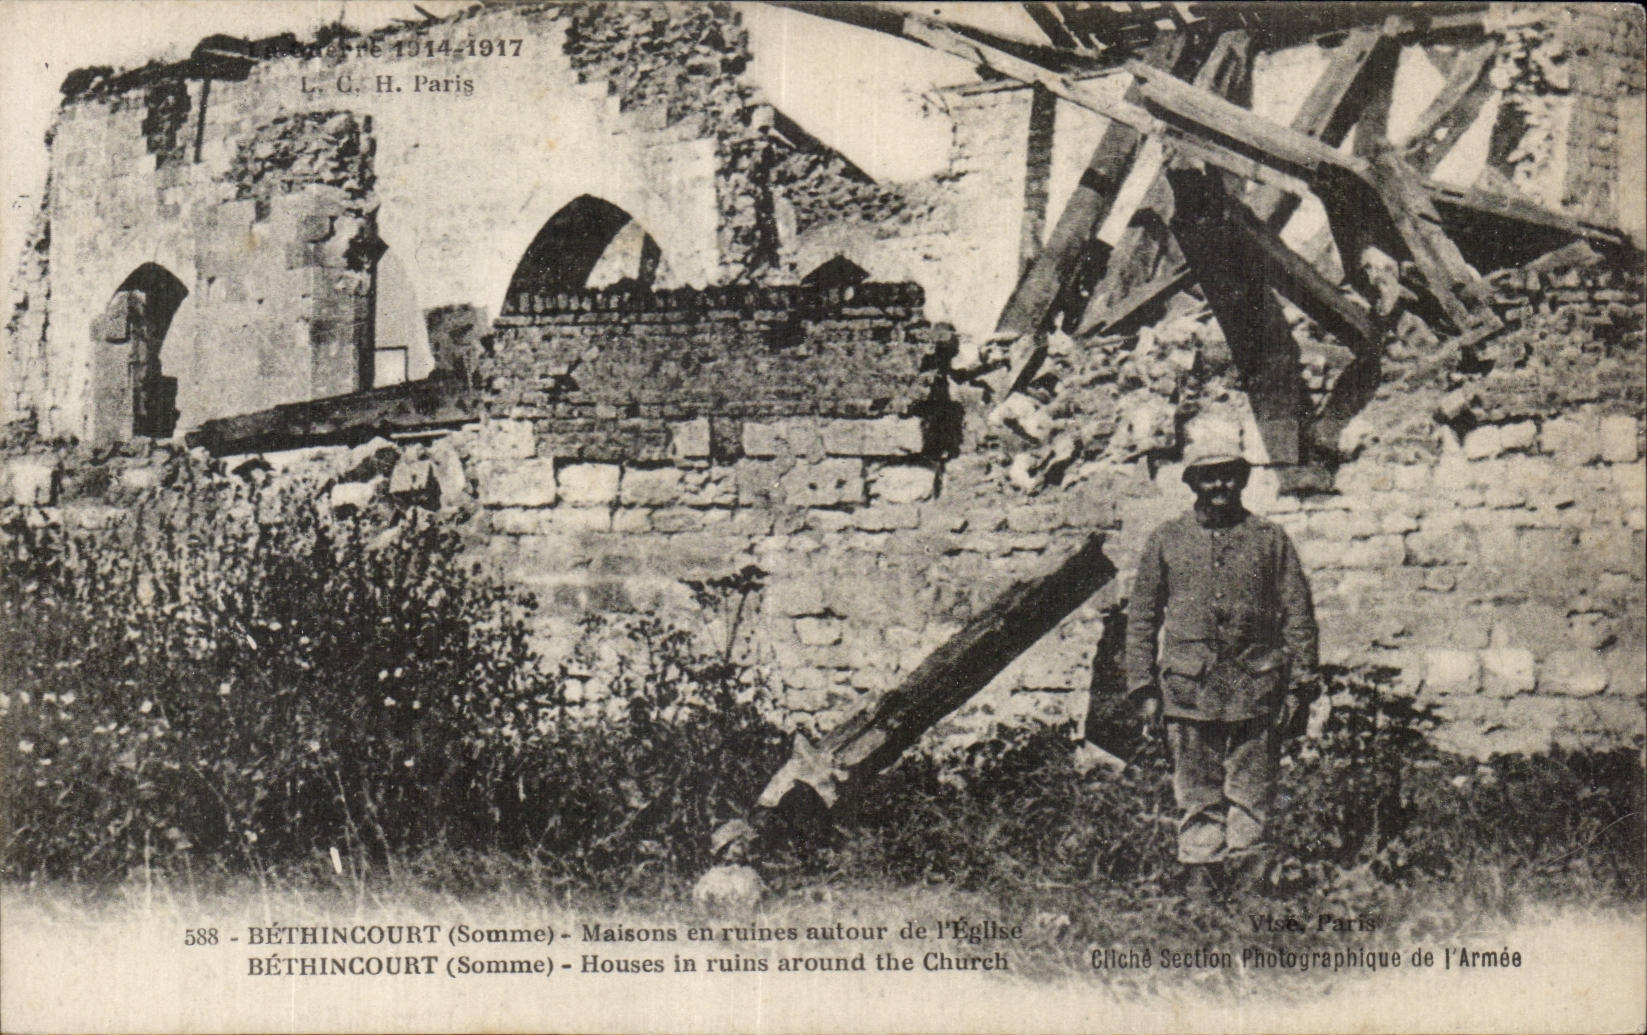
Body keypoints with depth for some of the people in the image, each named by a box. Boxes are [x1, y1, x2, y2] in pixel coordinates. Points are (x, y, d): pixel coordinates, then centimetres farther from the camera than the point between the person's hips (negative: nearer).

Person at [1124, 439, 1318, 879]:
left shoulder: (1270, 539, 7)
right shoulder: (1167, 540, 7)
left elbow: (1298, 616, 7)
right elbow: (1142, 617, 10)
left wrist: (1299, 685, 1)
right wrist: (1143, 686, 4)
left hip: (1256, 690, 0)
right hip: (1189, 690, 0)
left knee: (1252, 796, 2)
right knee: (1197, 796, 4)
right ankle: (1199, 874, 10)